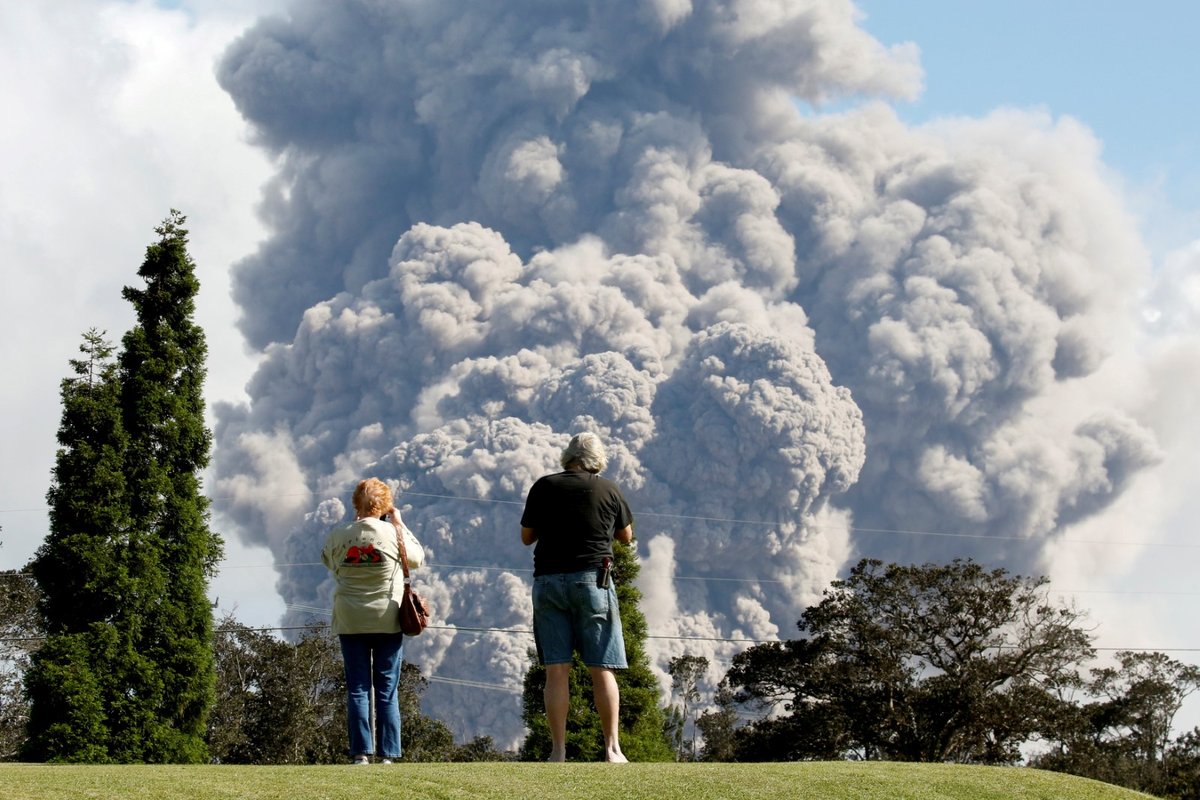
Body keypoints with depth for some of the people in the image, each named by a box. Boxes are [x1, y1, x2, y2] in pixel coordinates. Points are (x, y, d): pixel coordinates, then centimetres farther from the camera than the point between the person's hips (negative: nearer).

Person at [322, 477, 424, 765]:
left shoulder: (337, 537, -3)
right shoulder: (393, 534, -6)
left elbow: (328, 561, 18)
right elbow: (418, 558, 10)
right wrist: (399, 523, 16)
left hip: (350, 623, 1)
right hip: (388, 622, -1)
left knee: (357, 690, 3)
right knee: (387, 692, 4)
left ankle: (361, 753, -4)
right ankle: (388, 755, 0)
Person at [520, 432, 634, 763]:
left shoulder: (543, 487, 3)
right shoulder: (608, 490, 2)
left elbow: (526, 537, 11)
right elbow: (626, 536, 15)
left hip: (548, 581, 1)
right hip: (591, 580, -1)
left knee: (557, 671, 1)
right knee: (602, 670, 1)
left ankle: (558, 751, -2)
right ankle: (612, 748, -2)